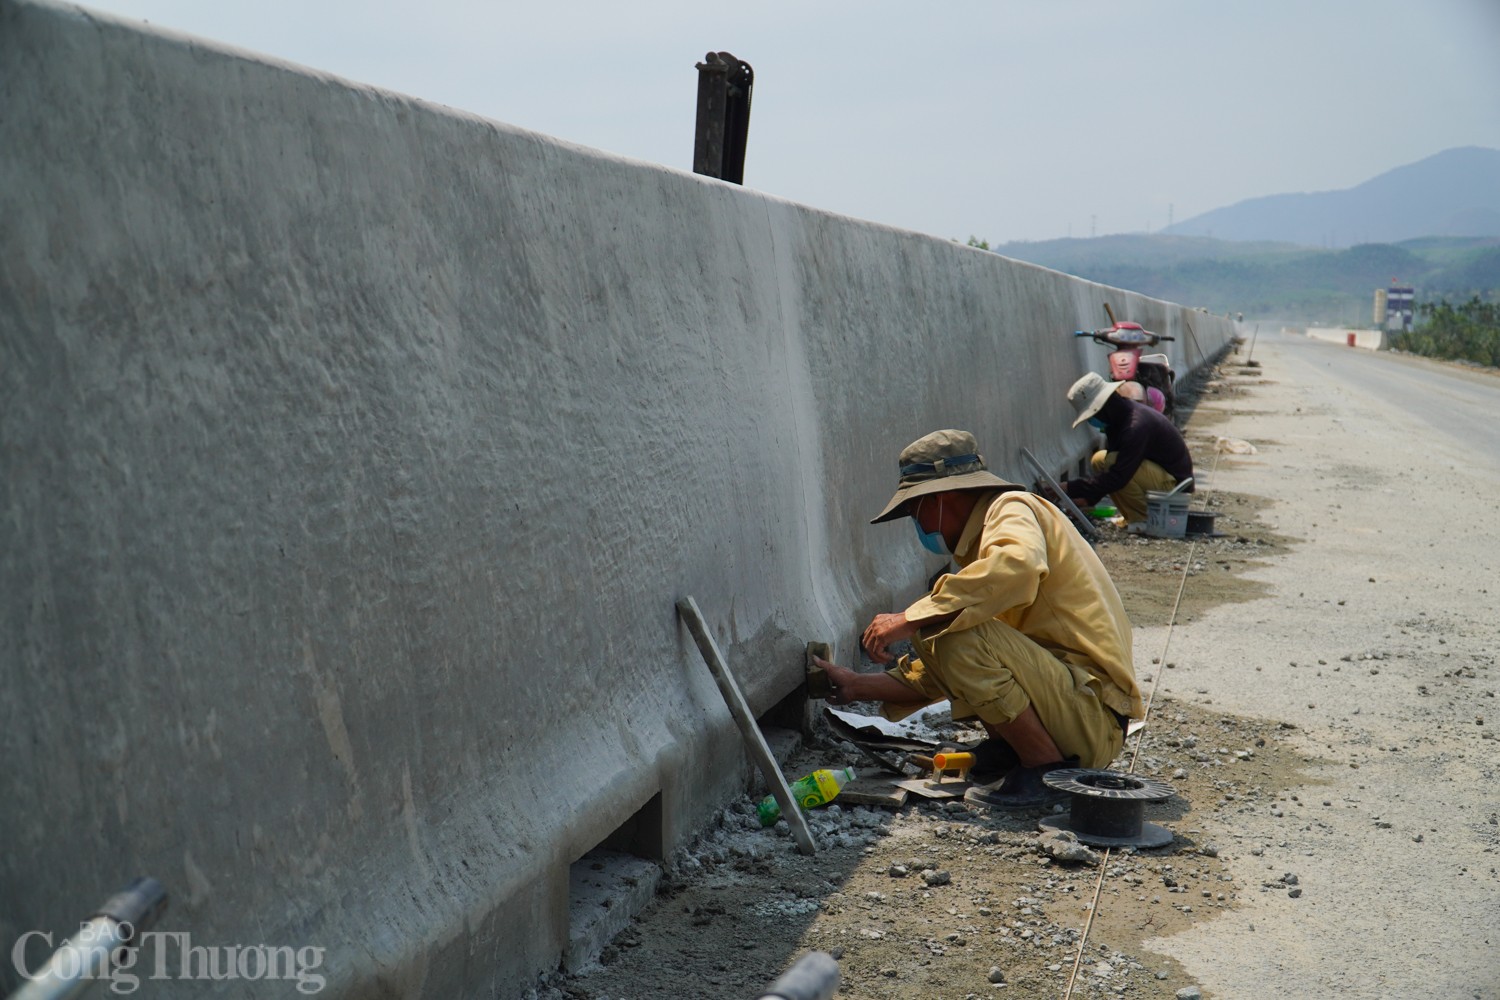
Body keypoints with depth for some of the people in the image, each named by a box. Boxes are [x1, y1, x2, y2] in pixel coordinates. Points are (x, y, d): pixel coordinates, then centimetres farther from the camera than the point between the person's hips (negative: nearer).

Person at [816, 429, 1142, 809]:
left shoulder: (1013, 509, -10)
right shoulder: (975, 545, 17)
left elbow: (1017, 565, -37)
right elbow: (943, 674, 21)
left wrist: (910, 618, -31)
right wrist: (859, 687, 17)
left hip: (1094, 714, -9)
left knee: (960, 637, -28)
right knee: (930, 632, 9)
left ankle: (1049, 770, -12)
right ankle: (1010, 749, 9)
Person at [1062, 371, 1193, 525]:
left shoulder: (1136, 426, -28)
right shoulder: (1120, 419, 2)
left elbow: (1118, 476, -30)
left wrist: (1071, 488, -26)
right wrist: (1089, 498, 2)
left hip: (1175, 482, -10)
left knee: (1106, 461, -25)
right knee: (1099, 460, 3)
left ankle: (1143, 520, -10)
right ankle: (1136, 517, 8)